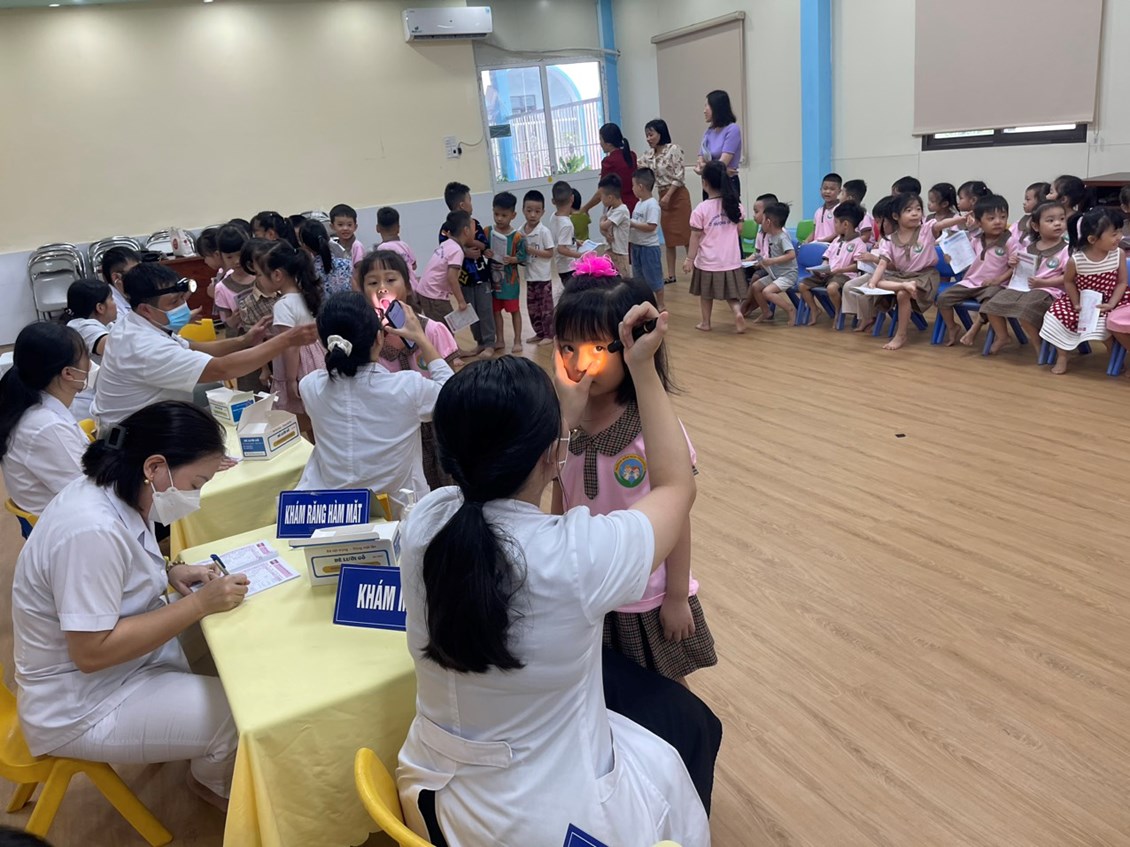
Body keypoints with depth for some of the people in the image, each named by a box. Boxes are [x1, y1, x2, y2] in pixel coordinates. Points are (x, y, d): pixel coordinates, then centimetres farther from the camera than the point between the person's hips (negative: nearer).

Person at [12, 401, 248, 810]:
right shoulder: (92, 530, -33)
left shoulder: (115, 490, -6)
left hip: (121, 660, 9)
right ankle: (214, 783, 21)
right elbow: (93, 652, -30)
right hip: (80, 709, -9)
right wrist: (199, 603, -27)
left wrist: (168, 573, -4)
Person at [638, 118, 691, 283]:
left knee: (685, 234, -3)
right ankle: (671, 274, 12)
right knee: (668, 237, 8)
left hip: (677, 195, -6)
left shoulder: (673, 149, -10)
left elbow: (679, 177, -14)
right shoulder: (648, 155, 8)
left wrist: (668, 196, -21)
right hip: (662, 197, 6)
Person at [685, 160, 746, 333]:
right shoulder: (735, 204, 0)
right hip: (731, 259, 3)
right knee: (730, 293, 14)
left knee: (706, 293, 15)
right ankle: (737, 312, -11)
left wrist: (689, 259, -4)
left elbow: (696, 236, -10)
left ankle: (705, 323, 25)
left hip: (708, 261, -3)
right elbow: (739, 229, 10)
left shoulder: (701, 209, -12)